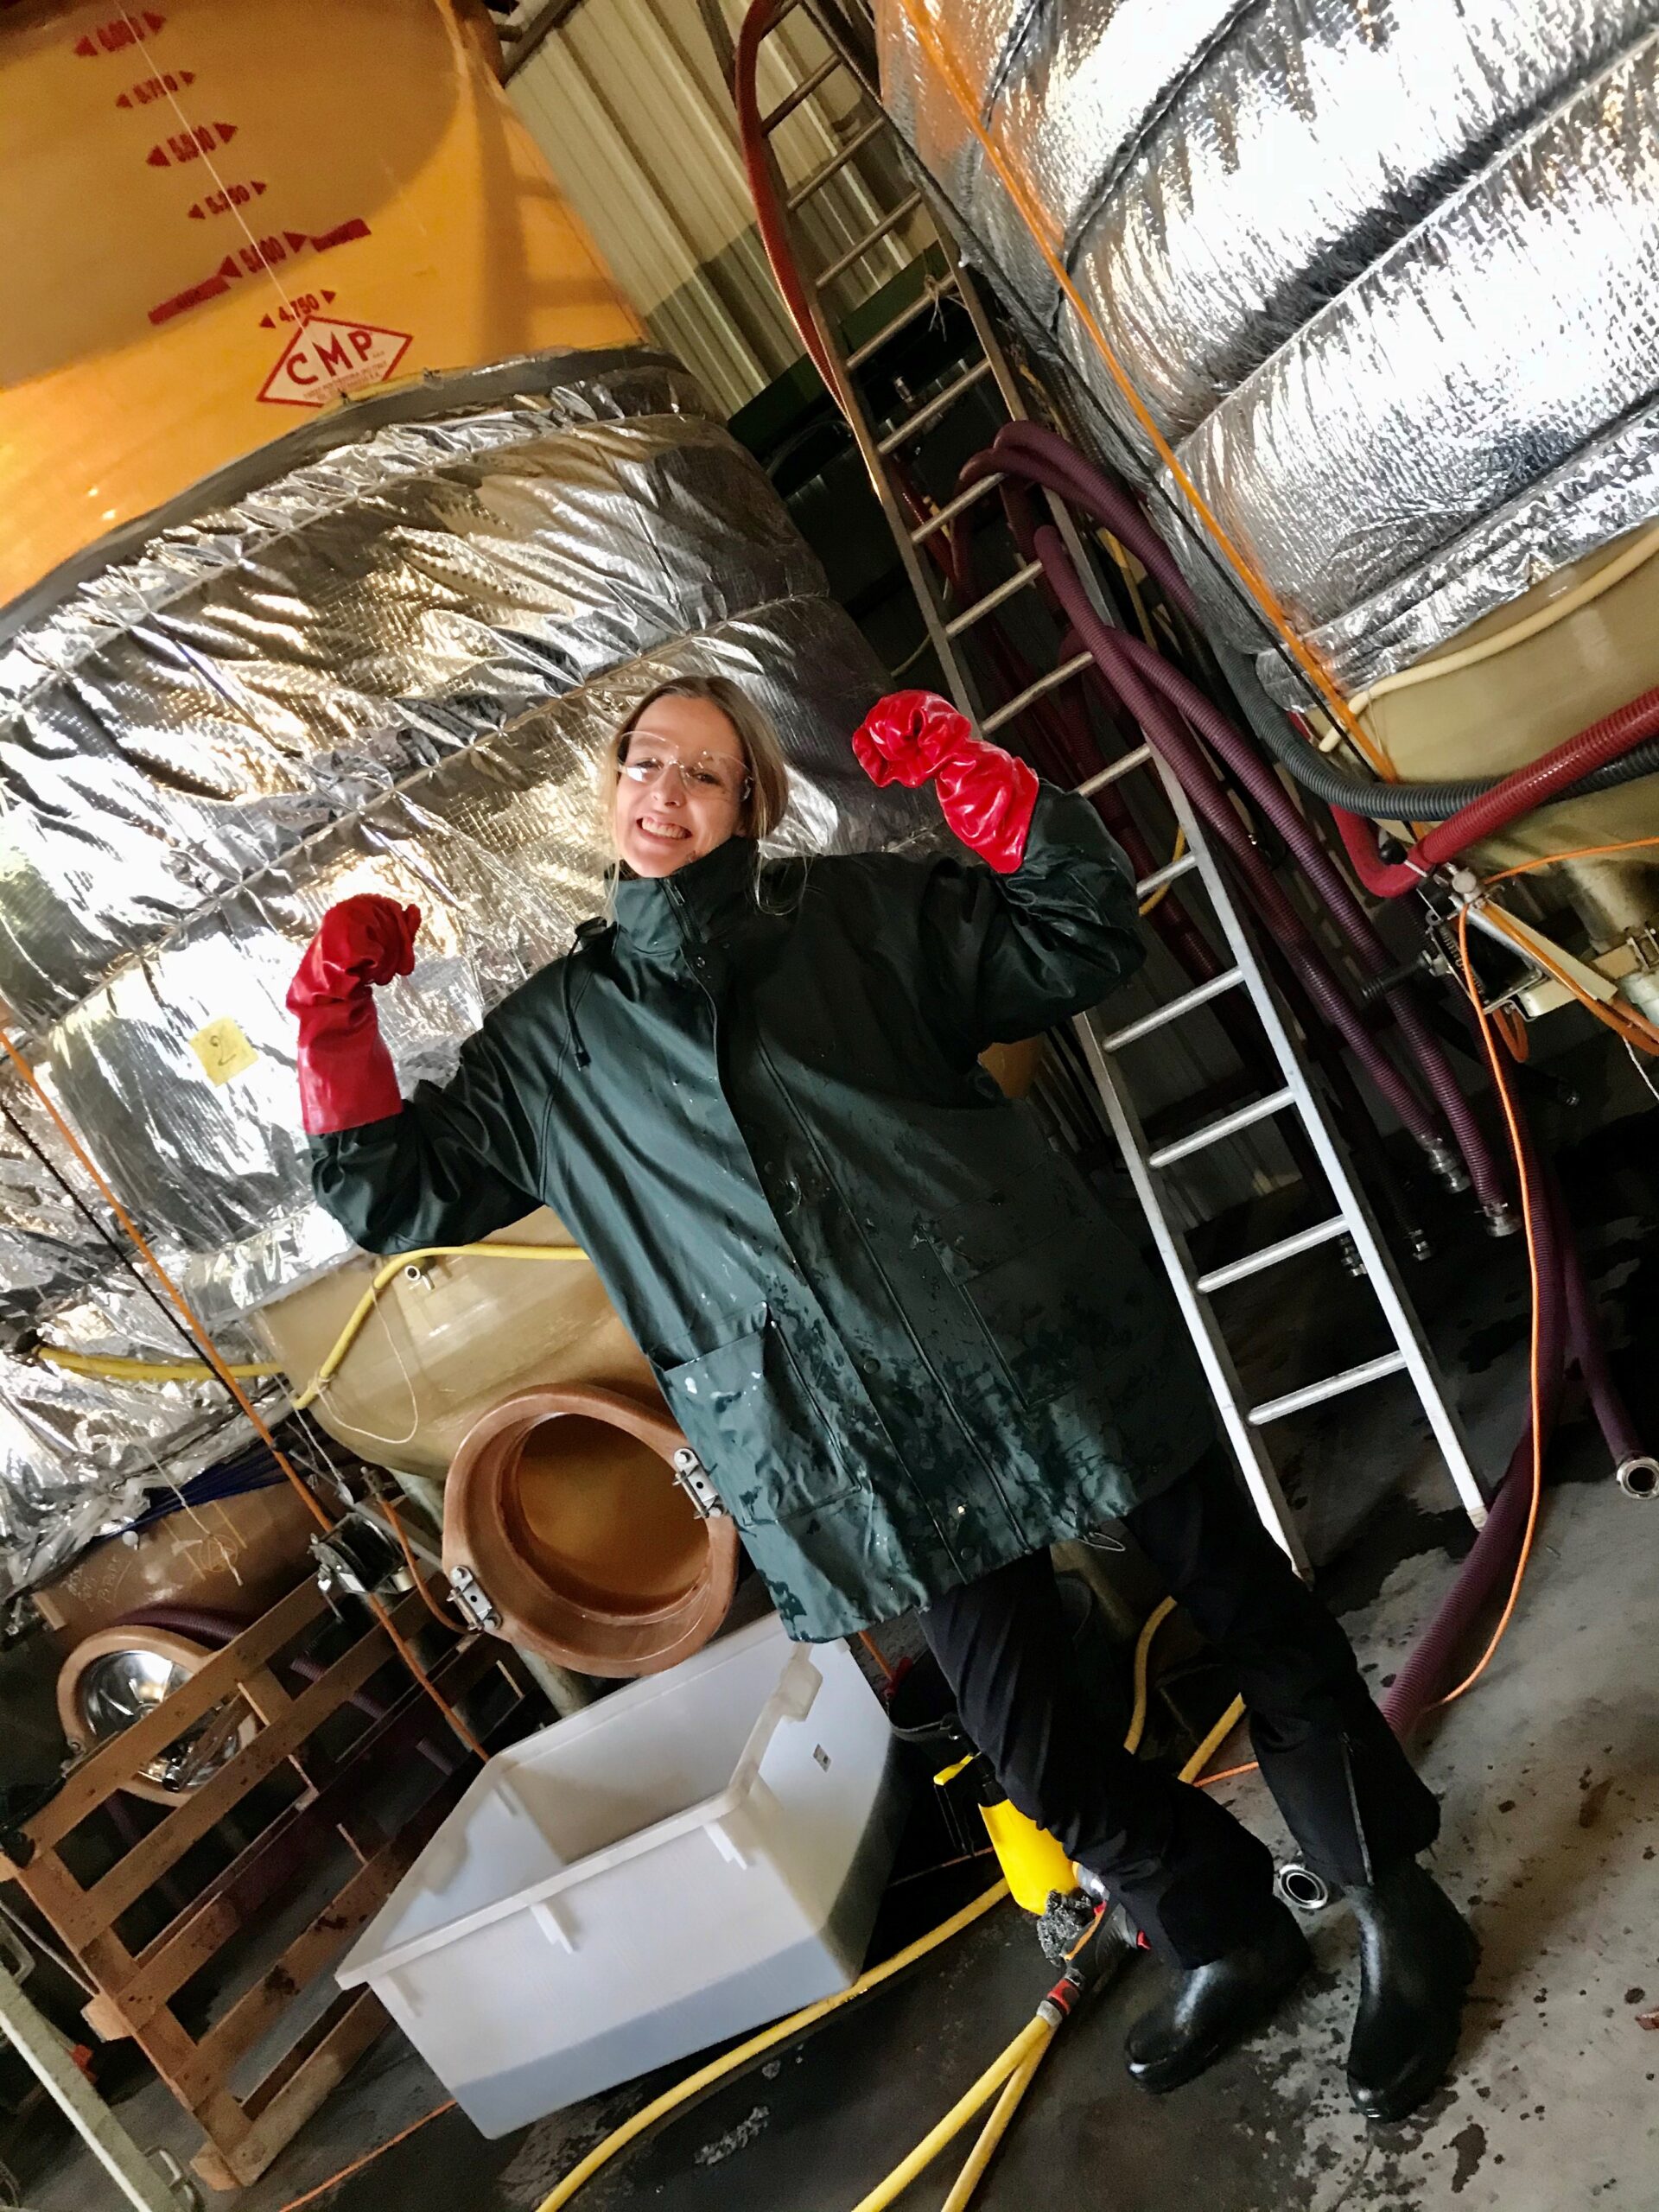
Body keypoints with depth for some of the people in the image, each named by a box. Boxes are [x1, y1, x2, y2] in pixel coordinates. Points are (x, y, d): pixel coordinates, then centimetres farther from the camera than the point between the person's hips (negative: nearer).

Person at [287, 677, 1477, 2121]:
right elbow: (394, 1189, 15)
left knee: (1244, 1607, 8)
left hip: (1037, 1335, -1)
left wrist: (975, 782, -8)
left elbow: (1084, 938, 3)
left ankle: (1397, 1910, 33)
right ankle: (1228, 1940, 36)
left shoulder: (860, 911, 8)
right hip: (865, 1442, 1)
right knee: (1031, 1741, 7)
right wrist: (336, 1014, 2)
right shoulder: (550, 1039, 12)